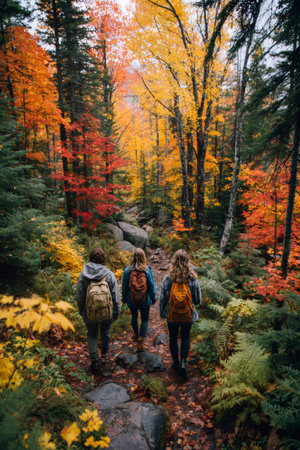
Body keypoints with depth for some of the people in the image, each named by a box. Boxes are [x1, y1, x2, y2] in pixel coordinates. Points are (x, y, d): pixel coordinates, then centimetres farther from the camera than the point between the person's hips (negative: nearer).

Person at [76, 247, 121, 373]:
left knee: (92, 335, 21)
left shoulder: (83, 275, -17)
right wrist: (117, 312, 1)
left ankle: (94, 360, 22)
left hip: (89, 312, 0)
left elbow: (79, 296, -7)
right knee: (105, 330, 28)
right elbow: (116, 296, -12)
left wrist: (81, 310, 10)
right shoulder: (109, 275, -19)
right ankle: (104, 350, 52)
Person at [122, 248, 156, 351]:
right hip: (145, 301, -1)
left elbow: (124, 286, -6)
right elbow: (152, 286, -7)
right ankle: (140, 342, 9)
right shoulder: (147, 270, -17)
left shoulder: (127, 270, -16)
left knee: (134, 317, 26)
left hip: (132, 301, 1)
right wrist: (153, 298, 9)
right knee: (144, 320, 16)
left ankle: (136, 335, 48)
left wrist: (124, 299, 10)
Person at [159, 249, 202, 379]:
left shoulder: (168, 278, -18)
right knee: (185, 338, 21)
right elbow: (198, 300, -6)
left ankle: (176, 363, 34)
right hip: (188, 315, 0)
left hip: (172, 315, 0)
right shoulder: (193, 279, -17)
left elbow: (162, 298, -8)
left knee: (173, 338, 21)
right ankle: (183, 362, 10)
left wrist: (162, 313, 8)